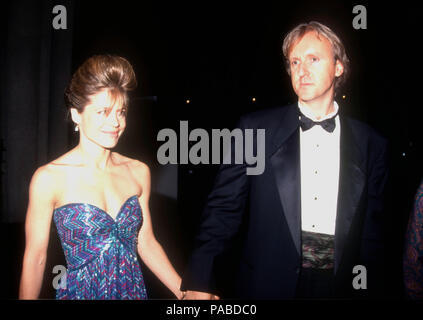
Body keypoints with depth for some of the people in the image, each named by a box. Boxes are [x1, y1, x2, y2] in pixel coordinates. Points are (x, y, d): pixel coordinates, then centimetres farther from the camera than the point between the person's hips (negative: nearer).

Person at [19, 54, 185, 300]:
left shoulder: (139, 172, -4)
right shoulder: (49, 178, -14)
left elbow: (146, 243, 1)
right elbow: (35, 258, -9)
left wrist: (184, 292, -3)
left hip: (135, 290, 4)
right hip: (80, 292, -3)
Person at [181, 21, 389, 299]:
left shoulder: (373, 145, -1)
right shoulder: (255, 129, -6)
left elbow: (372, 229, 4)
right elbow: (224, 208, -7)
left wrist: (368, 289, 3)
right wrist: (200, 282, -11)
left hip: (341, 286, 2)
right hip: (266, 285, -1)